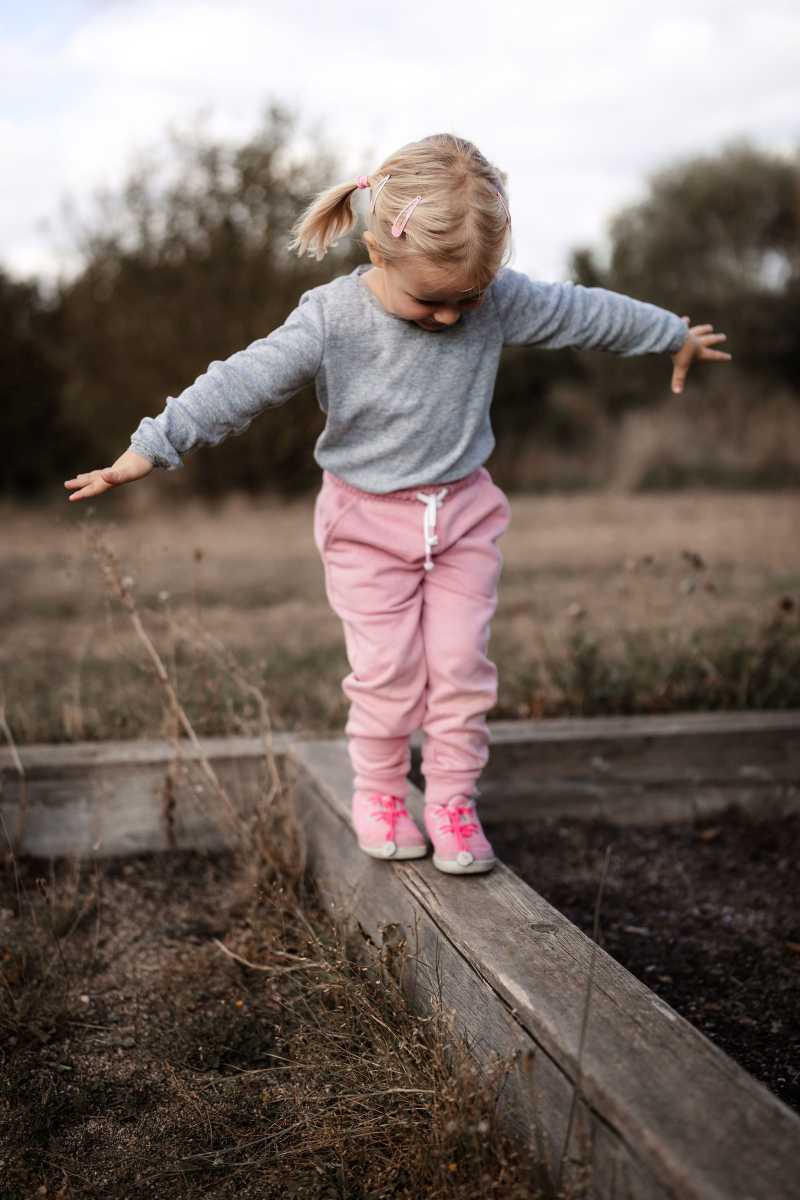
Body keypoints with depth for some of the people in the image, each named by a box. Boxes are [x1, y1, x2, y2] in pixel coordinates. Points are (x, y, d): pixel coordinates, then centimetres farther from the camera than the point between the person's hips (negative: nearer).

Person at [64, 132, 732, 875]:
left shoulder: (502, 300, -11)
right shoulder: (331, 319, -20)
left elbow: (588, 313, 3)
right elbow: (240, 384, -22)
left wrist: (676, 336, 16)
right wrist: (147, 452, -25)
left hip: (464, 513, 3)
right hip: (367, 521, -2)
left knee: (462, 662, 3)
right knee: (387, 670, 1)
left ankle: (451, 799, 19)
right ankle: (378, 795, 23)